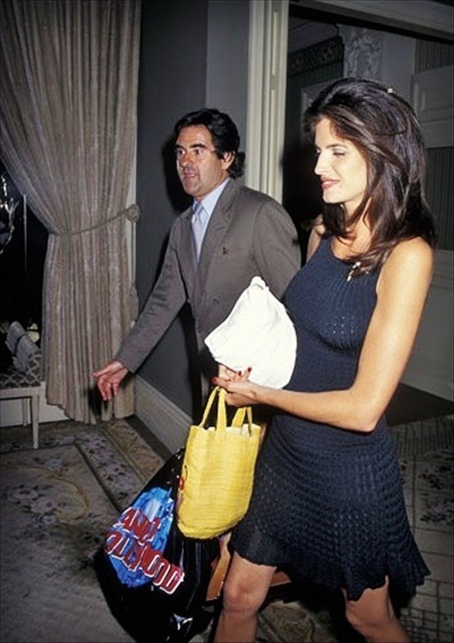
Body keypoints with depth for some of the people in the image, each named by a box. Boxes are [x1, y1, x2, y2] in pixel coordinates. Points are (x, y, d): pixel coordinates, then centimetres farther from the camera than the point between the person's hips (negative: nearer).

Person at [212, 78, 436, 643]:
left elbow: (363, 408, -23)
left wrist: (260, 394, -12)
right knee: (239, 597, 19)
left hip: (349, 466, -5)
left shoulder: (406, 254, -21)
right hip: (285, 449, 6)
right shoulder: (324, 230, -1)